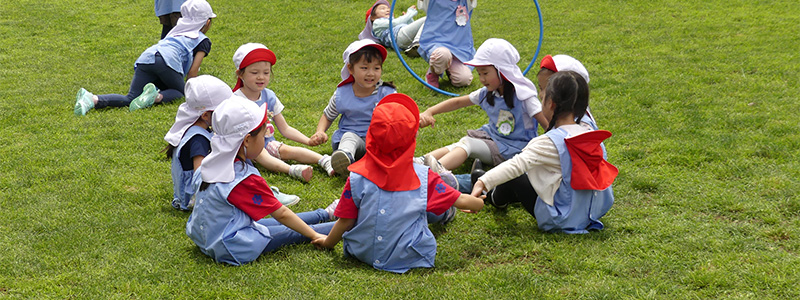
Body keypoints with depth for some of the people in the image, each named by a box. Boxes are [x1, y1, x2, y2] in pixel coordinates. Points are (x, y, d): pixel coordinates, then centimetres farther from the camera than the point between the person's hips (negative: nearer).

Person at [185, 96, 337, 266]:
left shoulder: (209, 165, -3)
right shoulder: (247, 179, -26)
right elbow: (281, 214, -17)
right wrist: (314, 236, -6)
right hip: (235, 250, -9)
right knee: (292, 232, 3)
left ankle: (324, 214, 37)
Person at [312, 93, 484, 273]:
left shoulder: (358, 177, -13)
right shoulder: (423, 177, -14)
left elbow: (345, 221, -6)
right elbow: (461, 201, -6)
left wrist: (327, 243, 14)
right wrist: (478, 203, 18)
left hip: (363, 253, 2)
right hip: (410, 258, -2)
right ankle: (445, 214, 46)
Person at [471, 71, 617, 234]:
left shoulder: (551, 142, -24)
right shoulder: (590, 129, -6)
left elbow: (517, 164, -35)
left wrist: (482, 182, -41)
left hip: (561, 220, -7)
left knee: (514, 178, 10)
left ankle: (496, 198, 43)